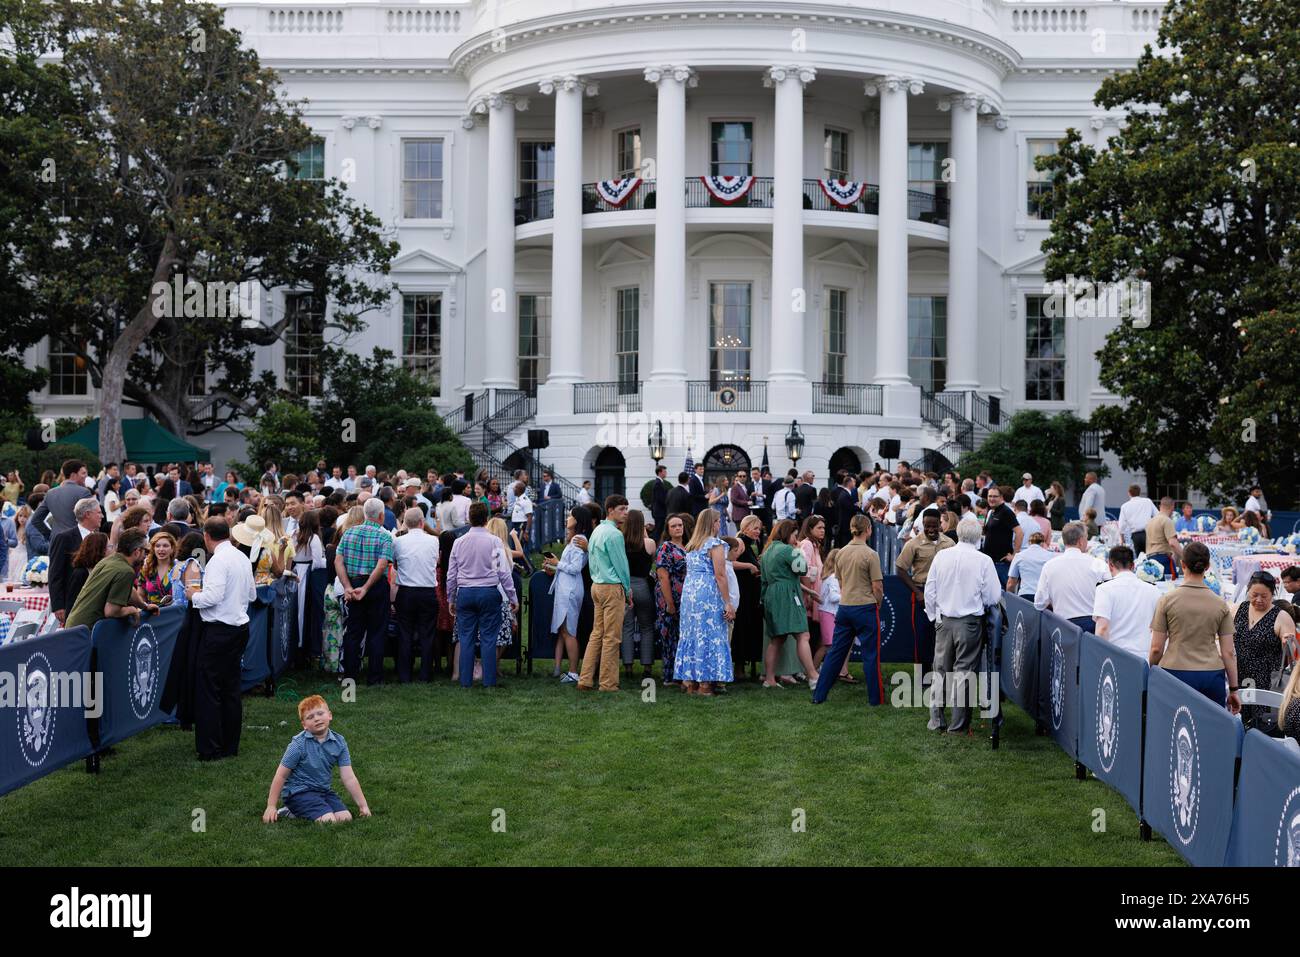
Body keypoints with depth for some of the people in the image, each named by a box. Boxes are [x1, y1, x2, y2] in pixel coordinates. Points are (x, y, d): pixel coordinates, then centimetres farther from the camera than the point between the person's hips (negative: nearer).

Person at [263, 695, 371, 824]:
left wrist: (363, 805, -4)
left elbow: (349, 778, -2)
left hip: (323, 789, 6)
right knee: (328, 821, -25)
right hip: (298, 791, -6)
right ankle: (293, 812, 0)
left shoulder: (339, 742, -4)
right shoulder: (298, 744, -16)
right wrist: (271, 807, -8)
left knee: (345, 818, -13)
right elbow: (281, 775, -9)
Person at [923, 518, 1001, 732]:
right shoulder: (984, 561, -11)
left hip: (944, 620, 2)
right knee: (963, 670, 5)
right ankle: (958, 724, 8)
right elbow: (993, 597, -7)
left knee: (941, 670, 13)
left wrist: (933, 616, 15)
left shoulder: (941, 556, -3)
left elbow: (930, 591, 2)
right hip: (969, 622, -2)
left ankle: (936, 720, 17)